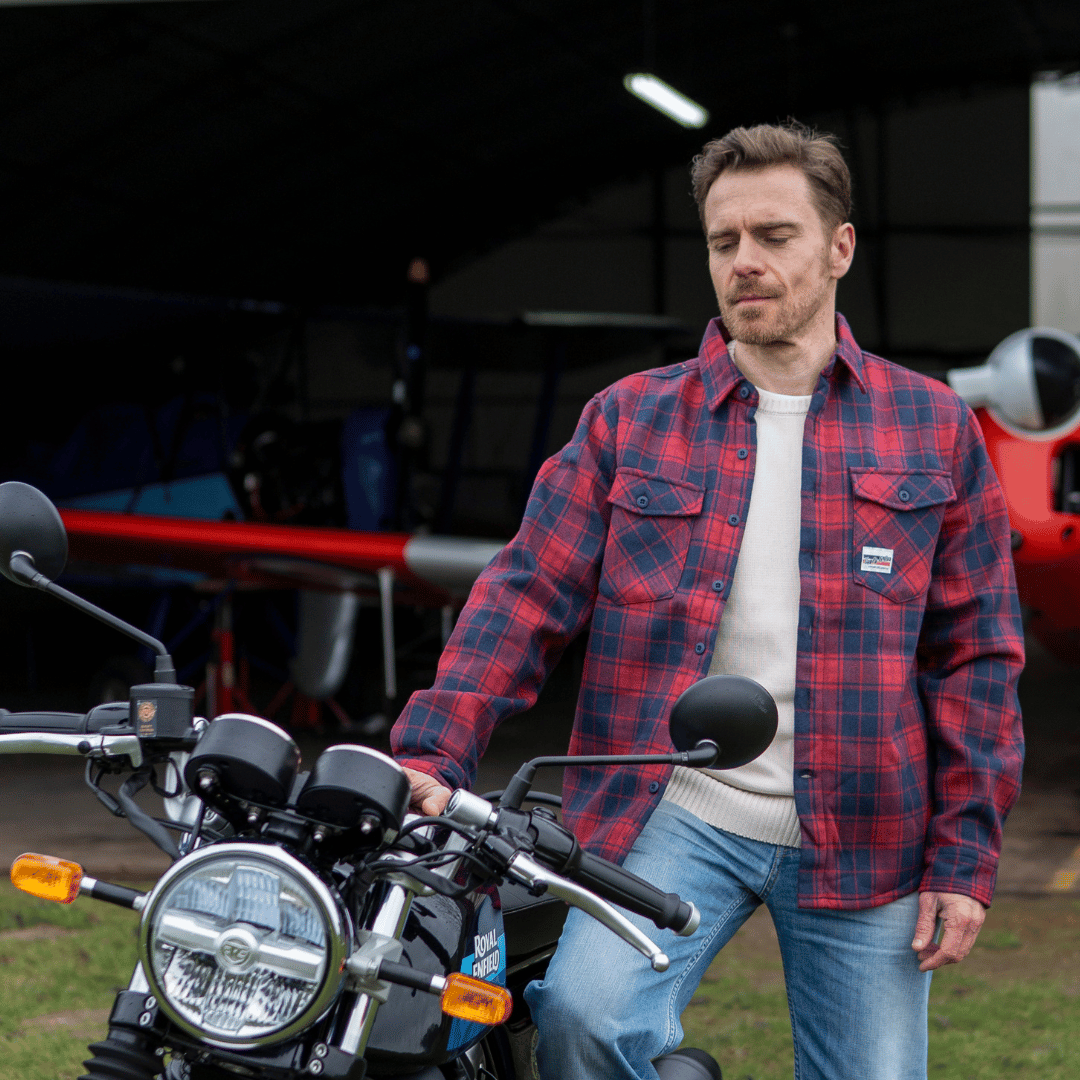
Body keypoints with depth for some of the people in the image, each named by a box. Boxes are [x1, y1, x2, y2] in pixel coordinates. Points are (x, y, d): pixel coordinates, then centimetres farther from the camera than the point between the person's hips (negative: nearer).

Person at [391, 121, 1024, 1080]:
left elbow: (975, 653, 7)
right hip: (674, 814, -1)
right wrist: (433, 755, -13)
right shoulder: (630, 420, 8)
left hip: (864, 845, 1)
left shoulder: (933, 428, 8)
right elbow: (526, 596, 1)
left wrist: (964, 859, 0)